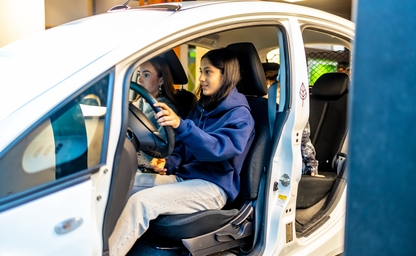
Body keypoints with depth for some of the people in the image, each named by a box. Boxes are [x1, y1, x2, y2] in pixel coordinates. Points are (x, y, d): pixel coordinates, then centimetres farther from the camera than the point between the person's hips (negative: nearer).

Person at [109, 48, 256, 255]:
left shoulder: (239, 115, -9)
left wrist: (181, 125, -40)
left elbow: (217, 149, -27)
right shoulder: (202, 107, 15)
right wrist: (169, 164, 0)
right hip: (184, 175, 8)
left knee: (140, 202, -28)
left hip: (213, 186, -8)